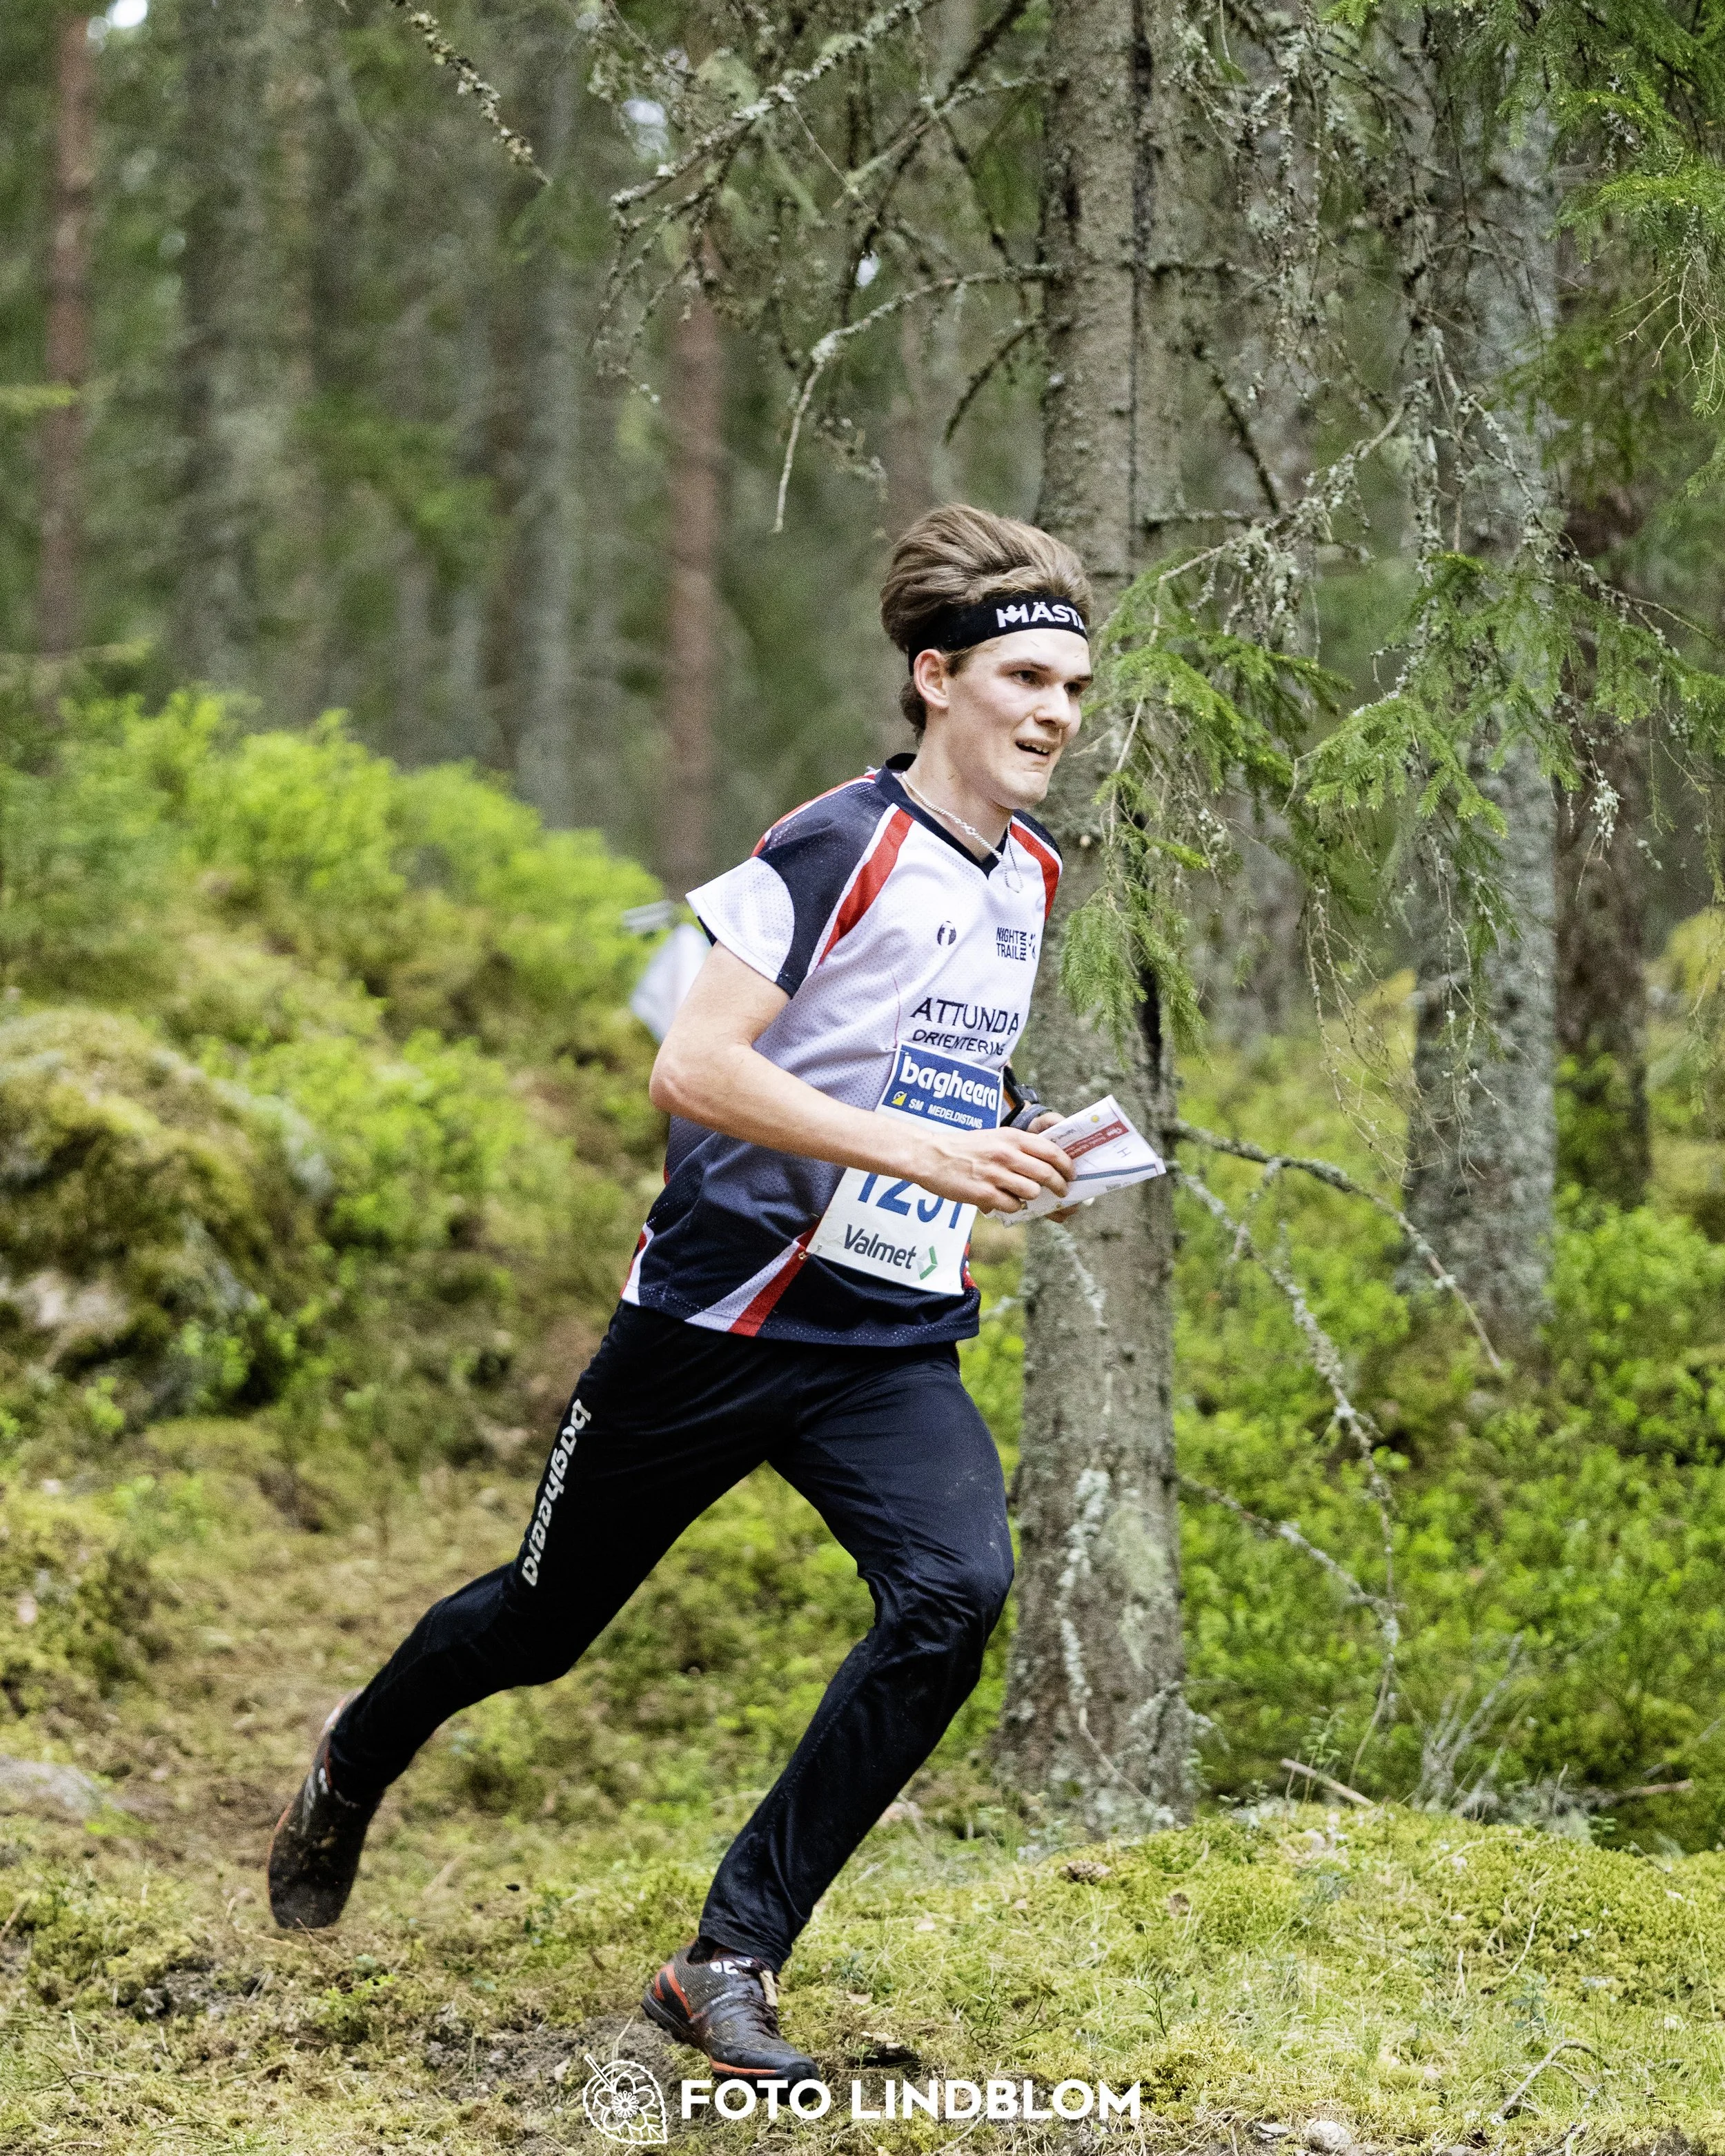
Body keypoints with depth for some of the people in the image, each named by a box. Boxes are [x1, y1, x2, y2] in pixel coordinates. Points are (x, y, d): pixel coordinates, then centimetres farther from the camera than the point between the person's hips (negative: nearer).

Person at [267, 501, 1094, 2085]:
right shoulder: (840, 845, -14)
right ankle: (354, 1767, 46)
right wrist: (922, 1153, -29)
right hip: (720, 1316, -5)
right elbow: (692, 1066, -24)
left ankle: (733, 1959, -15)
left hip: (897, 1346, 5)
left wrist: (1013, 1160, 13)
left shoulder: (1032, 879, 10)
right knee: (546, 1620, 12)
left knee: (958, 1588, -22)